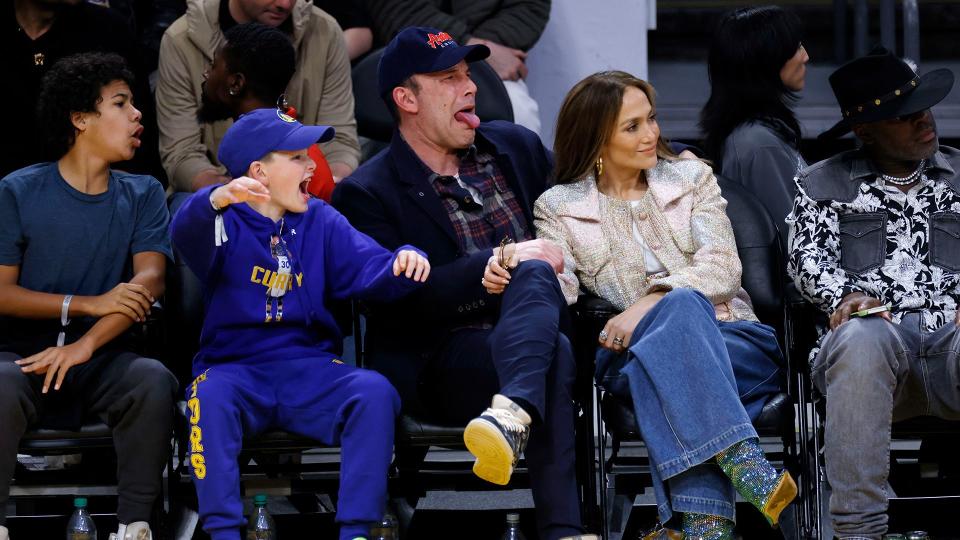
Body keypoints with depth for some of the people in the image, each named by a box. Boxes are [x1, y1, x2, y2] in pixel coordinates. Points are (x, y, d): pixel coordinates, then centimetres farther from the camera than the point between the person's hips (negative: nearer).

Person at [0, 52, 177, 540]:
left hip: (104, 356, 2)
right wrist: (90, 304, -18)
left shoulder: (142, 196, 8)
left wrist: (86, 345, -24)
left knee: (154, 381, -30)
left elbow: (149, 281, -7)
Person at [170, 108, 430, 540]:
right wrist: (218, 200, -45)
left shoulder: (321, 222, 16)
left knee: (375, 391, -25)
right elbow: (187, 232, -22)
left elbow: (369, 268, 2)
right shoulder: (228, 222, 3)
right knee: (210, 396, -36)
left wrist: (402, 263, -23)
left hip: (311, 369, 3)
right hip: (235, 365, -3)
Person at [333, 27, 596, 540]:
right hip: (435, 363, -4)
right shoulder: (367, 193, 0)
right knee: (553, 353, -36)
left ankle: (511, 414, -58)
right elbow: (397, 298, -12)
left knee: (533, 272, -32)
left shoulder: (515, 147, 18)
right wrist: (503, 260, -18)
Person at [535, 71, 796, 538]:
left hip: (731, 337, 1)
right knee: (684, 307, -36)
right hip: (629, 354, 0)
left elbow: (722, 269, 1)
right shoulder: (558, 207, 13)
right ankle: (744, 462, -54)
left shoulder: (692, 178, 15)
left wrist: (650, 304, -15)